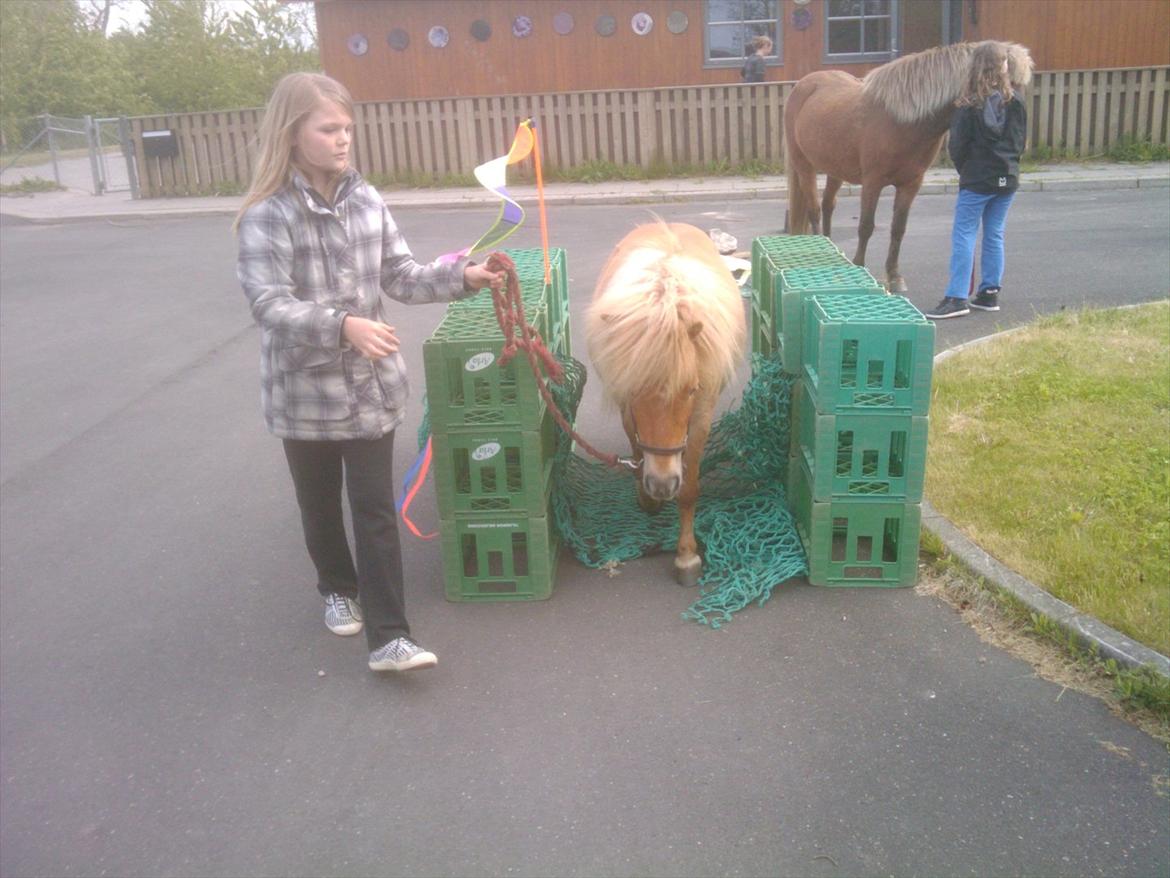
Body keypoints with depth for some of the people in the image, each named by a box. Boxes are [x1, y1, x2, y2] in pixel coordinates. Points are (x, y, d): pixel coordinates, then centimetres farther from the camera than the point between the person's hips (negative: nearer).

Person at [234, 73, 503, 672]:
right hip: (305, 392, -2)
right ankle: (337, 588, 43)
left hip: (370, 385, 3)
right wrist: (343, 325, -36)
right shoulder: (267, 216, -13)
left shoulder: (367, 202, 2)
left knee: (376, 510, 2)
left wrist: (462, 276, -11)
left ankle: (387, 638, 8)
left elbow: (403, 279, 5)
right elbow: (269, 304, -22)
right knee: (321, 504, 17)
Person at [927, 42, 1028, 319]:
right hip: (1007, 178, 5)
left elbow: (957, 145, -9)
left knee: (963, 236, -2)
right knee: (995, 235, 12)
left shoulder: (970, 105, -11)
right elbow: (1021, 140, 6)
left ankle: (957, 298, -7)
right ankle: (990, 294, 17)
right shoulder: (1015, 102, -1)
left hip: (976, 180, -4)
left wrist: (963, 169, 9)